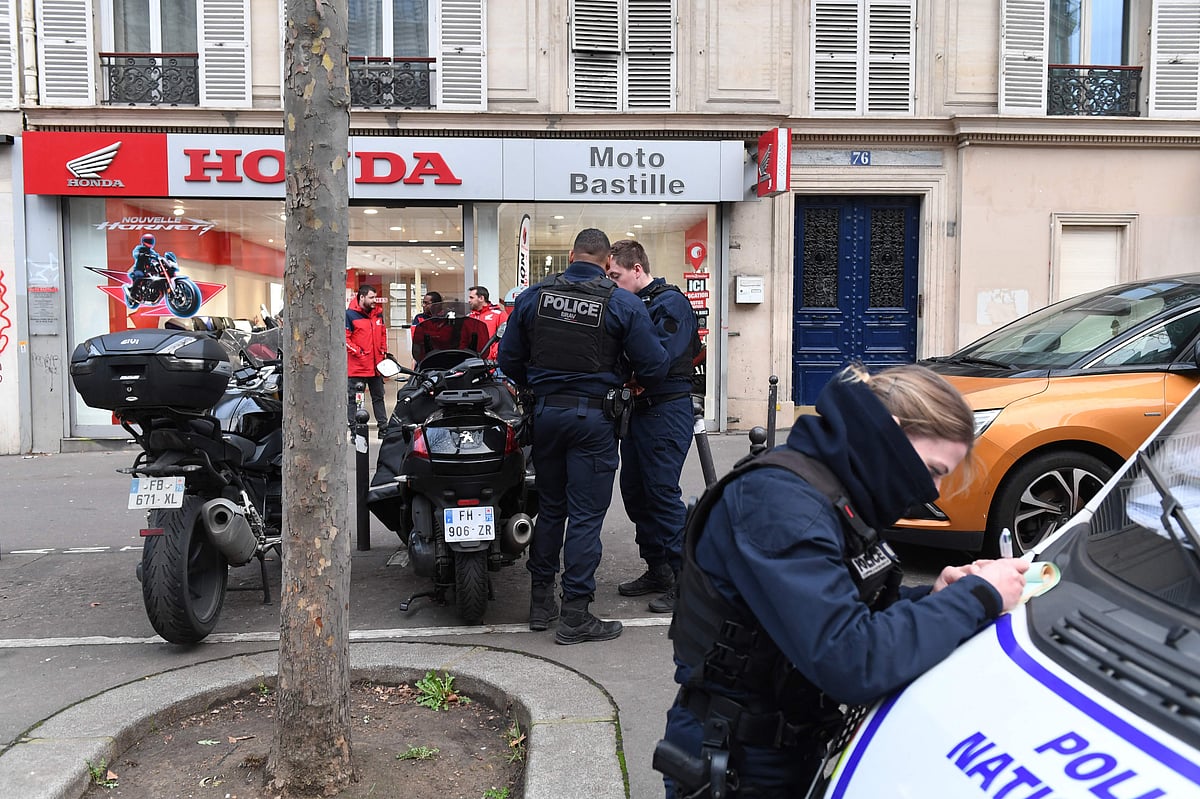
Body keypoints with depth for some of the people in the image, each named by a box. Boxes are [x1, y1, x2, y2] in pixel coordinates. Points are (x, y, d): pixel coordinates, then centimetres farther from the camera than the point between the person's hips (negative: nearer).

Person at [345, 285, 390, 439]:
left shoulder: (378, 313, 10)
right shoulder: (350, 314, -8)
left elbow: (383, 333, 21)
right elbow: (345, 339, -11)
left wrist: (383, 352, 12)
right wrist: (358, 353, -15)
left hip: (376, 365, 6)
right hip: (357, 365, -6)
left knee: (378, 397, 14)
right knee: (353, 399, 1)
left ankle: (383, 428, 21)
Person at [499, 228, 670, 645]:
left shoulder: (532, 296, 2)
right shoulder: (623, 304, -8)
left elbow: (508, 358, 7)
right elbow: (654, 366, -7)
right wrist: (639, 385, 15)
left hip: (545, 411, 4)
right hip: (594, 417, -4)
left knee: (549, 508, 16)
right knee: (585, 515, 1)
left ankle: (541, 602, 26)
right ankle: (575, 616, 6)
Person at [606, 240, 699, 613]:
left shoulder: (670, 302, -10)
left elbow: (661, 358, -22)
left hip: (666, 410, -9)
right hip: (639, 410, 9)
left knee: (662, 492, -8)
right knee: (635, 492, 12)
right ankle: (657, 570, 24)